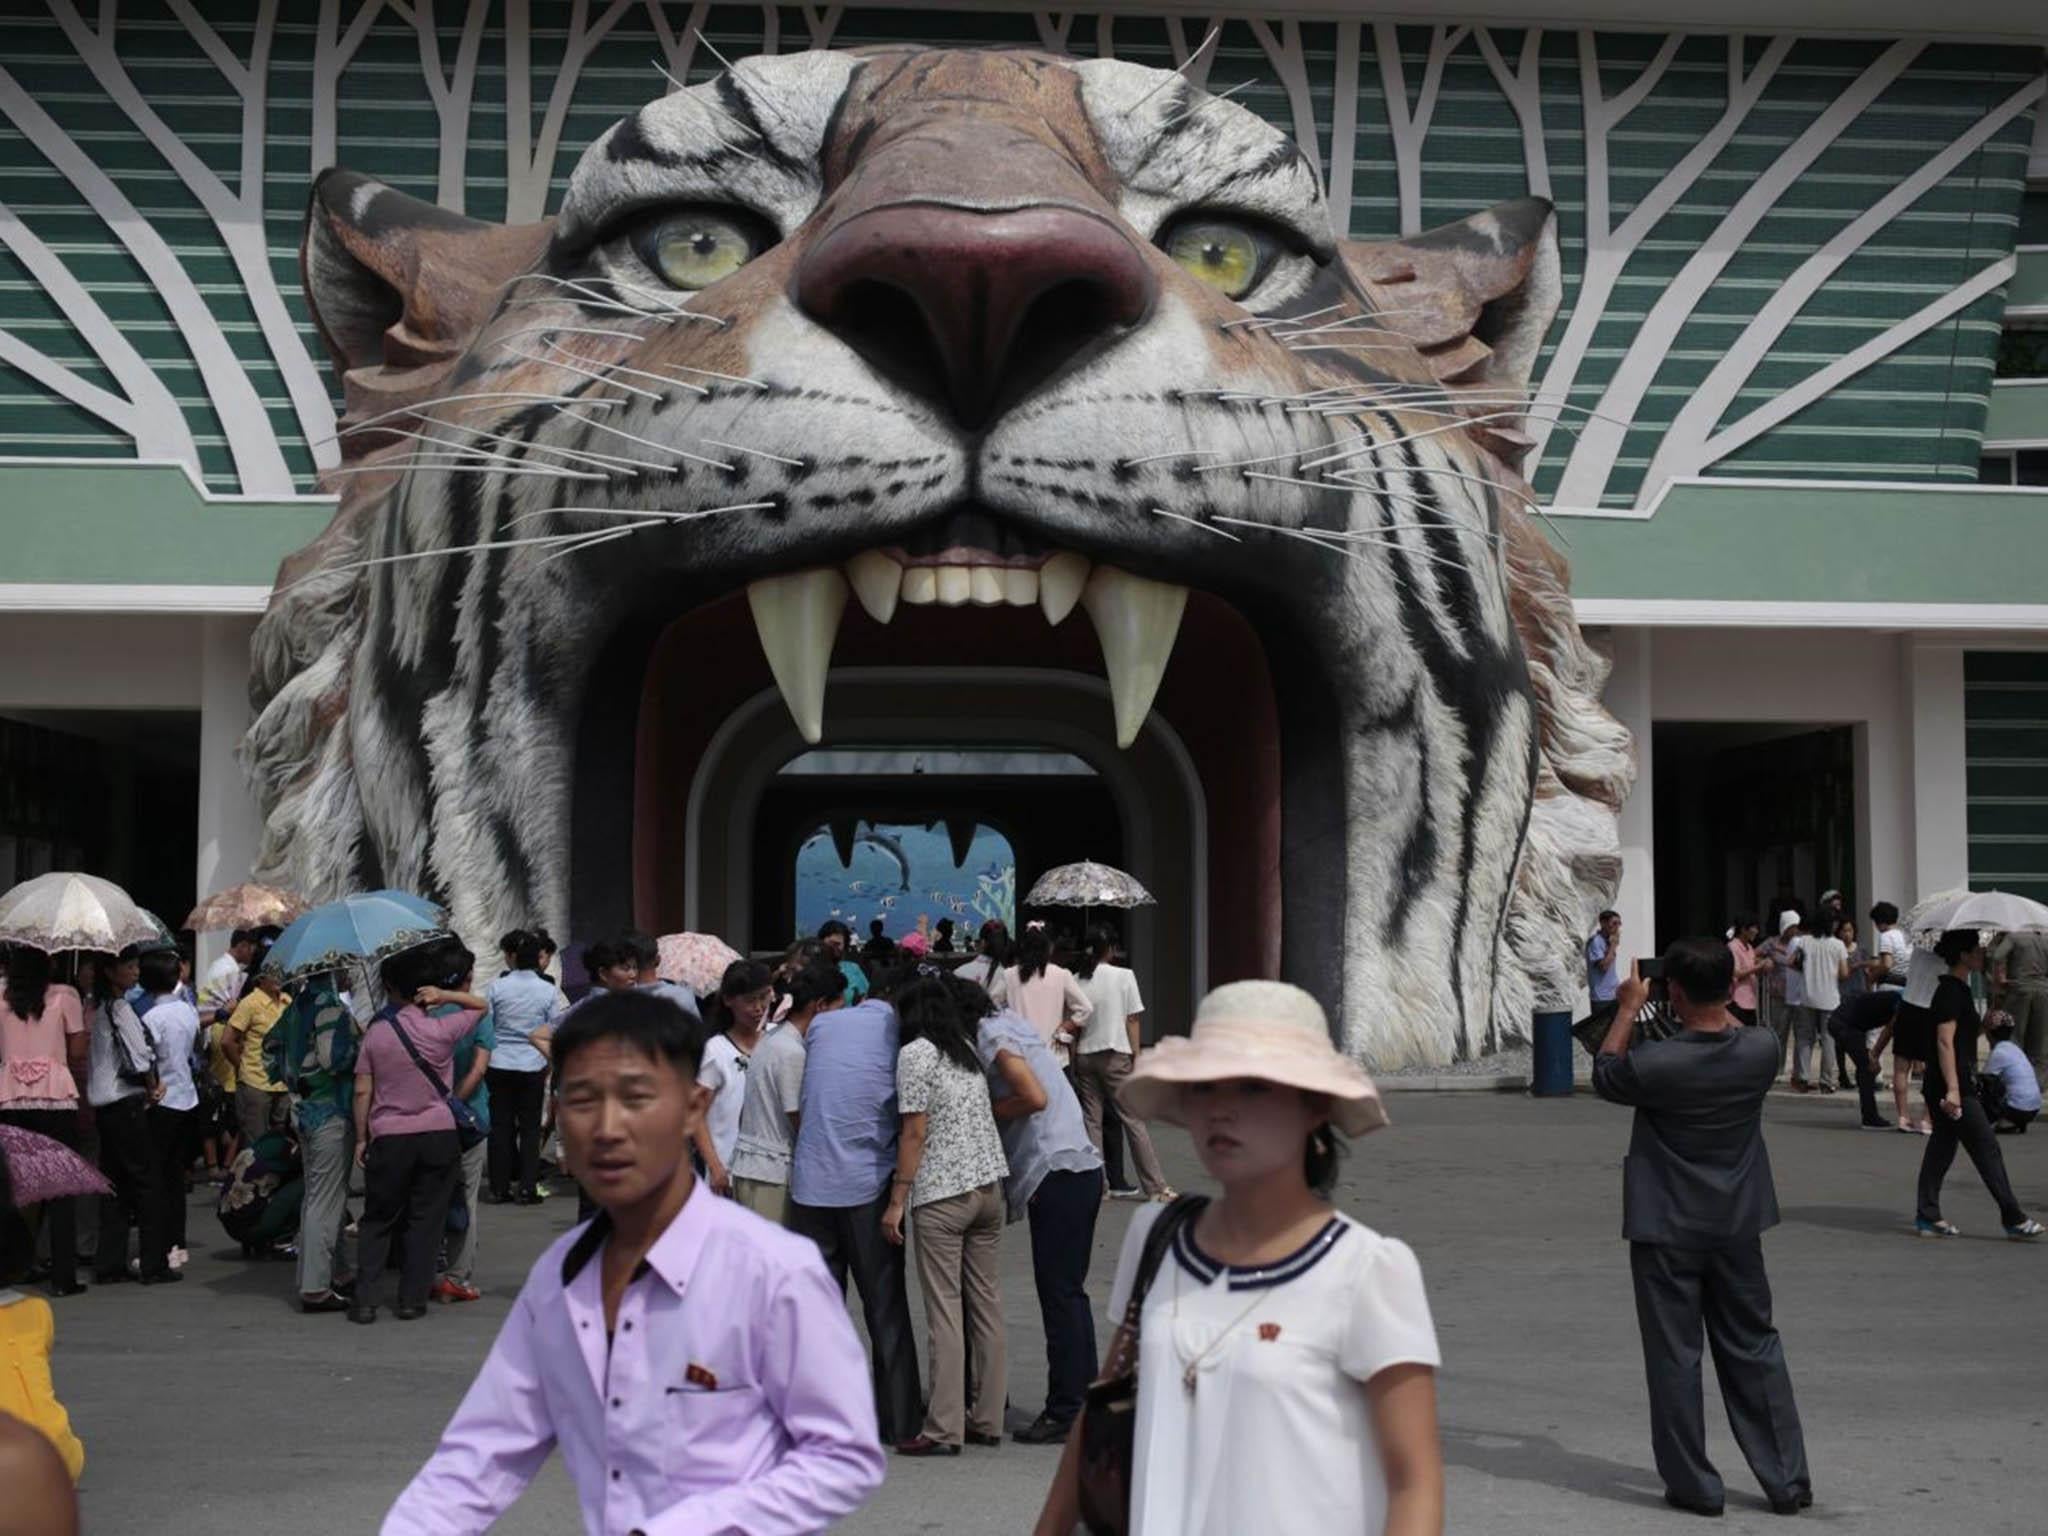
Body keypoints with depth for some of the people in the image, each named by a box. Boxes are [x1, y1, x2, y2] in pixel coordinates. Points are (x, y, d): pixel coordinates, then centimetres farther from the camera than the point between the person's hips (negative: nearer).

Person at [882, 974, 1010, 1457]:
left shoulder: (915, 1054, -8)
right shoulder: (968, 1049, 13)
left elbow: (915, 1133, -12)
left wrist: (896, 1201, -9)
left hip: (941, 1194, -7)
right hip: (989, 1184, 7)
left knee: (944, 1313, -4)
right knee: (987, 1306, 9)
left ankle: (944, 1430, -2)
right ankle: (987, 1419, 15)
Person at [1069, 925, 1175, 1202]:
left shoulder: (1076, 980, 1)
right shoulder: (1124, 976, -5)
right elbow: (1133, 1021, -5)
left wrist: (1073, 1062, 8)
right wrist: (1136, 1055, 1)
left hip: (1085, 1055, 3)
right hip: (1116, 1055, -3)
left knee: (1091, 1122, 8)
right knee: (1134, 1121, 0)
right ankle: (1157, 1187, 2)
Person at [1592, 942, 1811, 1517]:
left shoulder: (1656, 1062, -23)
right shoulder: (1762, 1050, -12)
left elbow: (1604, 1076, -1)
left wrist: (1629, 1009, 6)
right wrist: (1717, 1003, 16)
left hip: (1666, 1230, -4)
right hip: (1737, 1225, 4)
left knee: (1675, 1356, 7)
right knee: (1754, 1349, 15)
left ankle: (1693, 1485, 13)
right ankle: (1787, 1480, 19)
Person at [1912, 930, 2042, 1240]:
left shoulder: (1957, 989, 14)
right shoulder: (1952, 991, -16)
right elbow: (1945, 1041, -22)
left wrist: (1985, 1024, 11)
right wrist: (1952, 1089, -26)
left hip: (1946, 1086, 10)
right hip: (1955, 1086, -10)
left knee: (1941, 1149, 10)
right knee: (1987, 1150, -4)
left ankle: (1927, 1217, 12)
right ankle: (2013, 1219, 1)